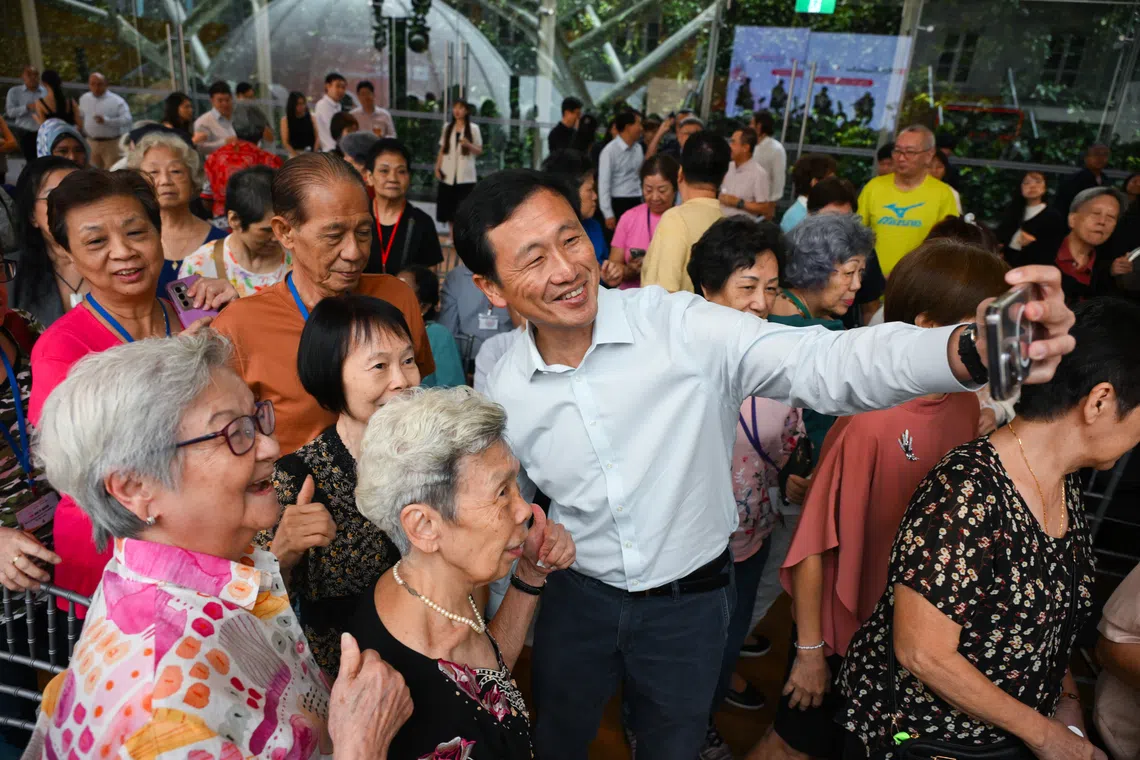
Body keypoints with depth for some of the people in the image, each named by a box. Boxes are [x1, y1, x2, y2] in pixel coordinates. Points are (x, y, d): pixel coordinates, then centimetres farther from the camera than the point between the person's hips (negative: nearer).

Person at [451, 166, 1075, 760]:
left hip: (689, 600, -2)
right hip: (576, 597, 2)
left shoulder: (681, 326, -23)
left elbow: (827, 363, -34)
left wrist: (971, 349, -51)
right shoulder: (500, 391, -11)